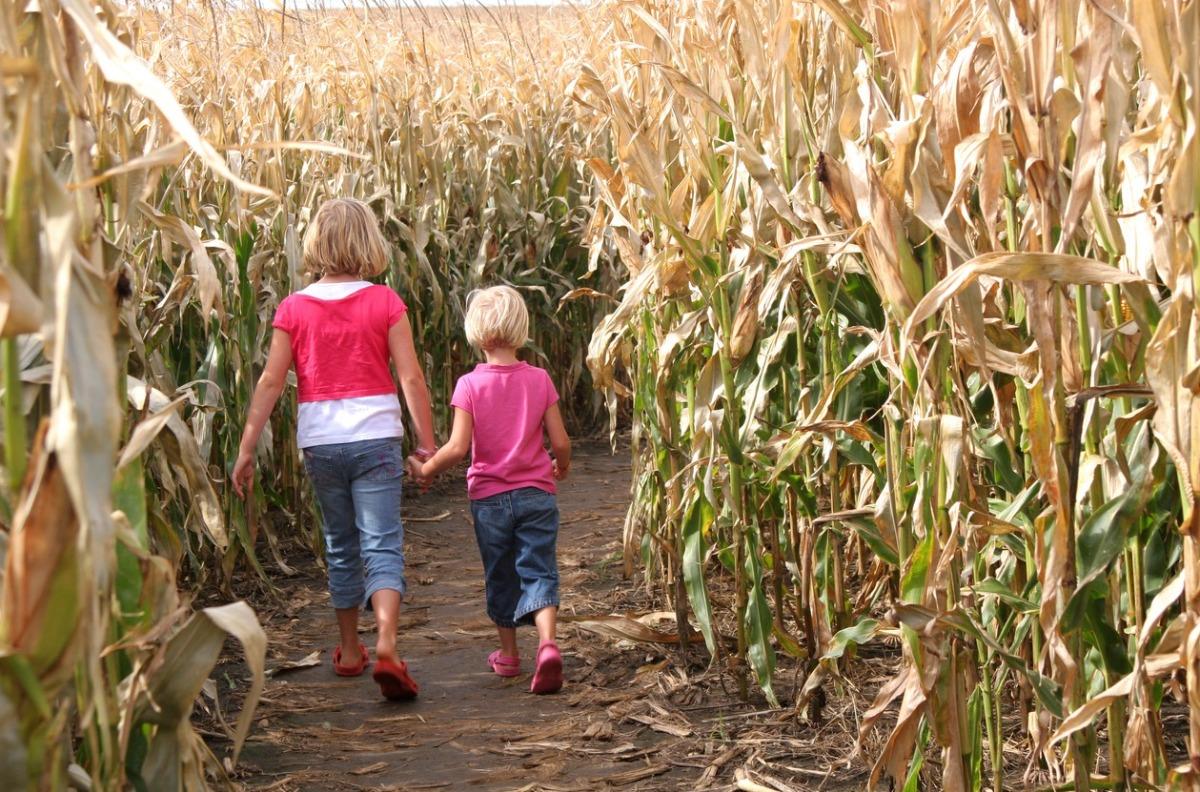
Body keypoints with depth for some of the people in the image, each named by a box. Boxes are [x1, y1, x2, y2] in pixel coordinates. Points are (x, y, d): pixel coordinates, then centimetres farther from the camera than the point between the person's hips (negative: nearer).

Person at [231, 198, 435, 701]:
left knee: (341, 546, 18)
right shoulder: (384, 303, -3)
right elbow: (411, 378, -6)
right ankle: (386, 648, -24)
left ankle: (349, 651, 27)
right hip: (376, 435, -2)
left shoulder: (294, 309, -1)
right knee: (382, 546, -4)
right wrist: (427, 441, 1)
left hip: (319, 440, 2)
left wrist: (246, 448, 2)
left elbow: (270, 382, -2)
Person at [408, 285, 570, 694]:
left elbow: (458, 448, -17)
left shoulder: (470, 385, -10)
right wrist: (562, 467, 18)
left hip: (489, 497, 0)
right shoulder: (539, 380, -4)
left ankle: (509, 653, 28)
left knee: (500, 576, 15)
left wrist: (425, 469, 0)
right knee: (538, 572, -2)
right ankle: (548, 643, -26)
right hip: (536, 494, 0)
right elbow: (560, 442, -4)